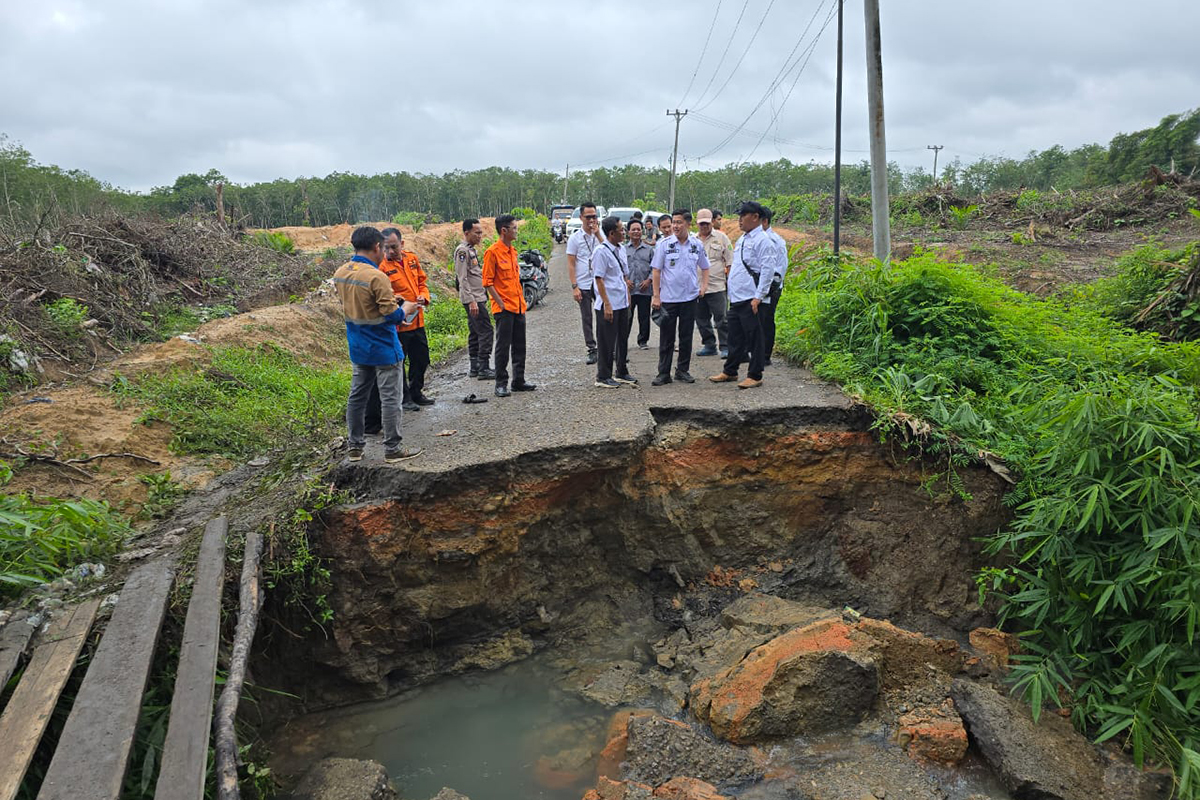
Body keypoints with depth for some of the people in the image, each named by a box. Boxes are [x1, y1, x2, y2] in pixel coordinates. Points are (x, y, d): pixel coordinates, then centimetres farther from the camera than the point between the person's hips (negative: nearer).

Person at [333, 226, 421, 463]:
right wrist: (406, 309, 0)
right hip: (384, 350, -7)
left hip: (358, 349, 7)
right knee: (390, 399, 2)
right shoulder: (376, 277, -22)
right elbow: (393, 315, -21)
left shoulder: (340, 274, 2)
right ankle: (392, 449, 10)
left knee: (357, 396, 15)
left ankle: (354, 446, 24)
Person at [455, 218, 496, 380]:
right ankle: (483, 369, -9)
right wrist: (471, 301, -22)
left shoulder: (471, 250, 17)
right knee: (485, 331, -11)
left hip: (477, 298, 10)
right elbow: (462, 278, -18)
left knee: (475, 332, 12)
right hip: (473, 299, -10)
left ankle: (475, 367, 17)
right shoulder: (462, 250, -13)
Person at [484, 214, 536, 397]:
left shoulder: (513, 251, 14)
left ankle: (518, 381, 21)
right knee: (503, 346, -3)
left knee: (519, 346, 12)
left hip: (518, 307, 8)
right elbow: (487, 282, -12)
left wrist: (522, 299, 13)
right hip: (504, 308, -8)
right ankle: (501, 384, 5)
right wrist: (501, 303, -15)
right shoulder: (492, 252, -10)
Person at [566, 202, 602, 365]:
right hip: (583, 285, -1)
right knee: (586, 319, 5)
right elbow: (571, 264, -2)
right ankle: (592, 350, 14)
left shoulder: (600, 235, 5)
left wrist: (597, 233, -16)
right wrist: (574, 286, -9)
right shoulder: (575, 238, 0)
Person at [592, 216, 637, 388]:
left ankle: (622, 372, 30)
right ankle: (603, 377, 13)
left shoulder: (621, 249, 10)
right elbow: (599, 279, -16)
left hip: (622, 303, 8)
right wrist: (607, 305, -19)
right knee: (607, 342, 1)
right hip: (608, 305, -8)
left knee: (623, 338, 16)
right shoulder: (601, 251, -14)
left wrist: (628, 297, 16)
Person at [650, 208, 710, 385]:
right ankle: (663, 373, 10)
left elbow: (704, 267, 16)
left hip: (689, 298, 2)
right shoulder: (664, 244, -5)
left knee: (686, 337, 9)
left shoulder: (697, 245, 3)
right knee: (666, 338, 3)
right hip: (668, 298, -2)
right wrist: (656, 296, -7)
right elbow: (656, 270, -3)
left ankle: (683, 370, 21)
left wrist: (703, 286, 2)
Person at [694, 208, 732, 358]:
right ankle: (709, 345, 22)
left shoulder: (721, 237, 4)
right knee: (702, 319, 10)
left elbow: (730, 260, 5)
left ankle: (725, 347, 0)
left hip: (716, 286, -4)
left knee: (721, 318, -7)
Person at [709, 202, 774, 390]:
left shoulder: (762, 240, -10)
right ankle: (729, 372, 25)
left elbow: (767, 269, -16)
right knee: (735, 337, 16)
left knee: (754, 338, -1)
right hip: (736, 298, 9)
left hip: (751, 299, -9)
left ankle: (755, 376, 6)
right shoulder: (742, 239, 19)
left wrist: (758, 297, -20)